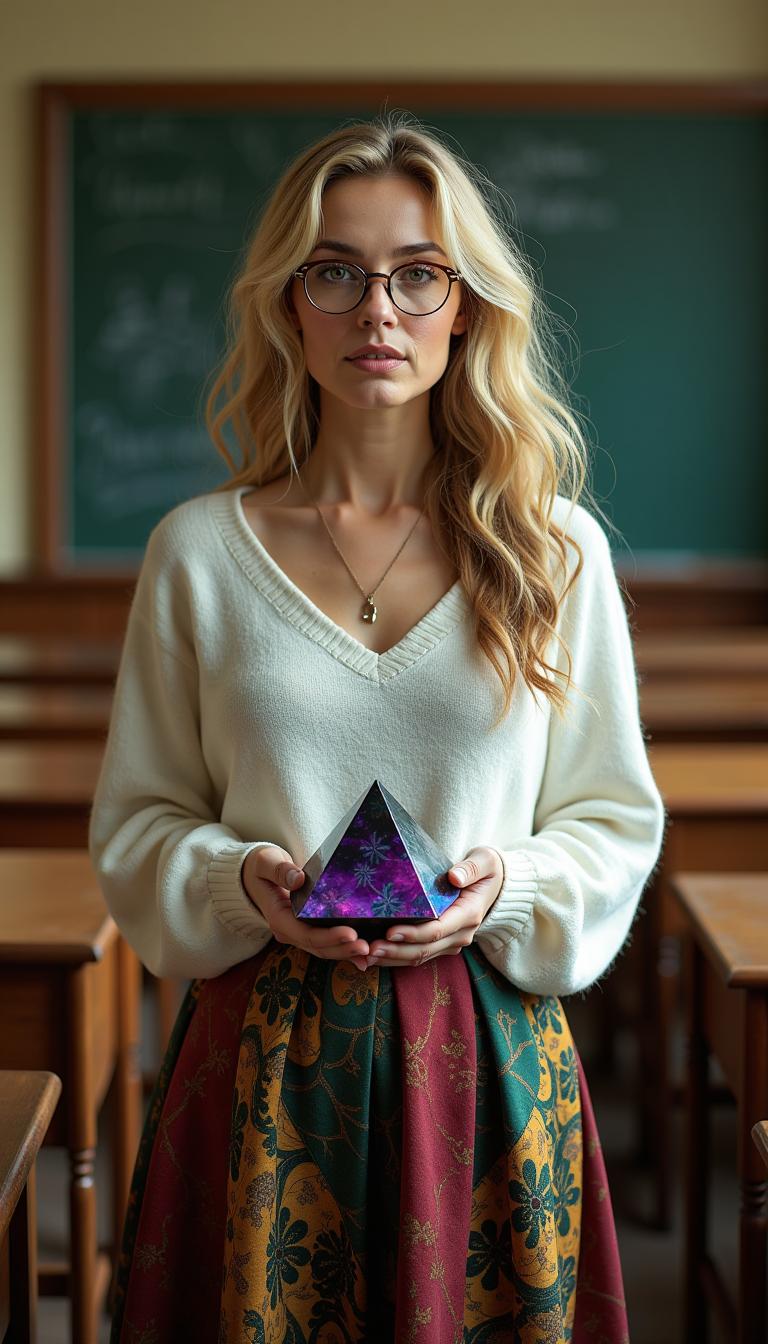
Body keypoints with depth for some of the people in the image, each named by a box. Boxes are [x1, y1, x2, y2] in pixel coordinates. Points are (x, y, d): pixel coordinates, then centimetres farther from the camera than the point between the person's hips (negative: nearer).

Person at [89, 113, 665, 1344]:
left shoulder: (555, 550, 1)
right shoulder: (199, 550, 0)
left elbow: (617, 821, 6)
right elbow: (137, 823, 6)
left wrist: (510, 885, -13)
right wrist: (238, 881, -14)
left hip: (489, 1055, 0)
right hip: (265, 1052, 0)